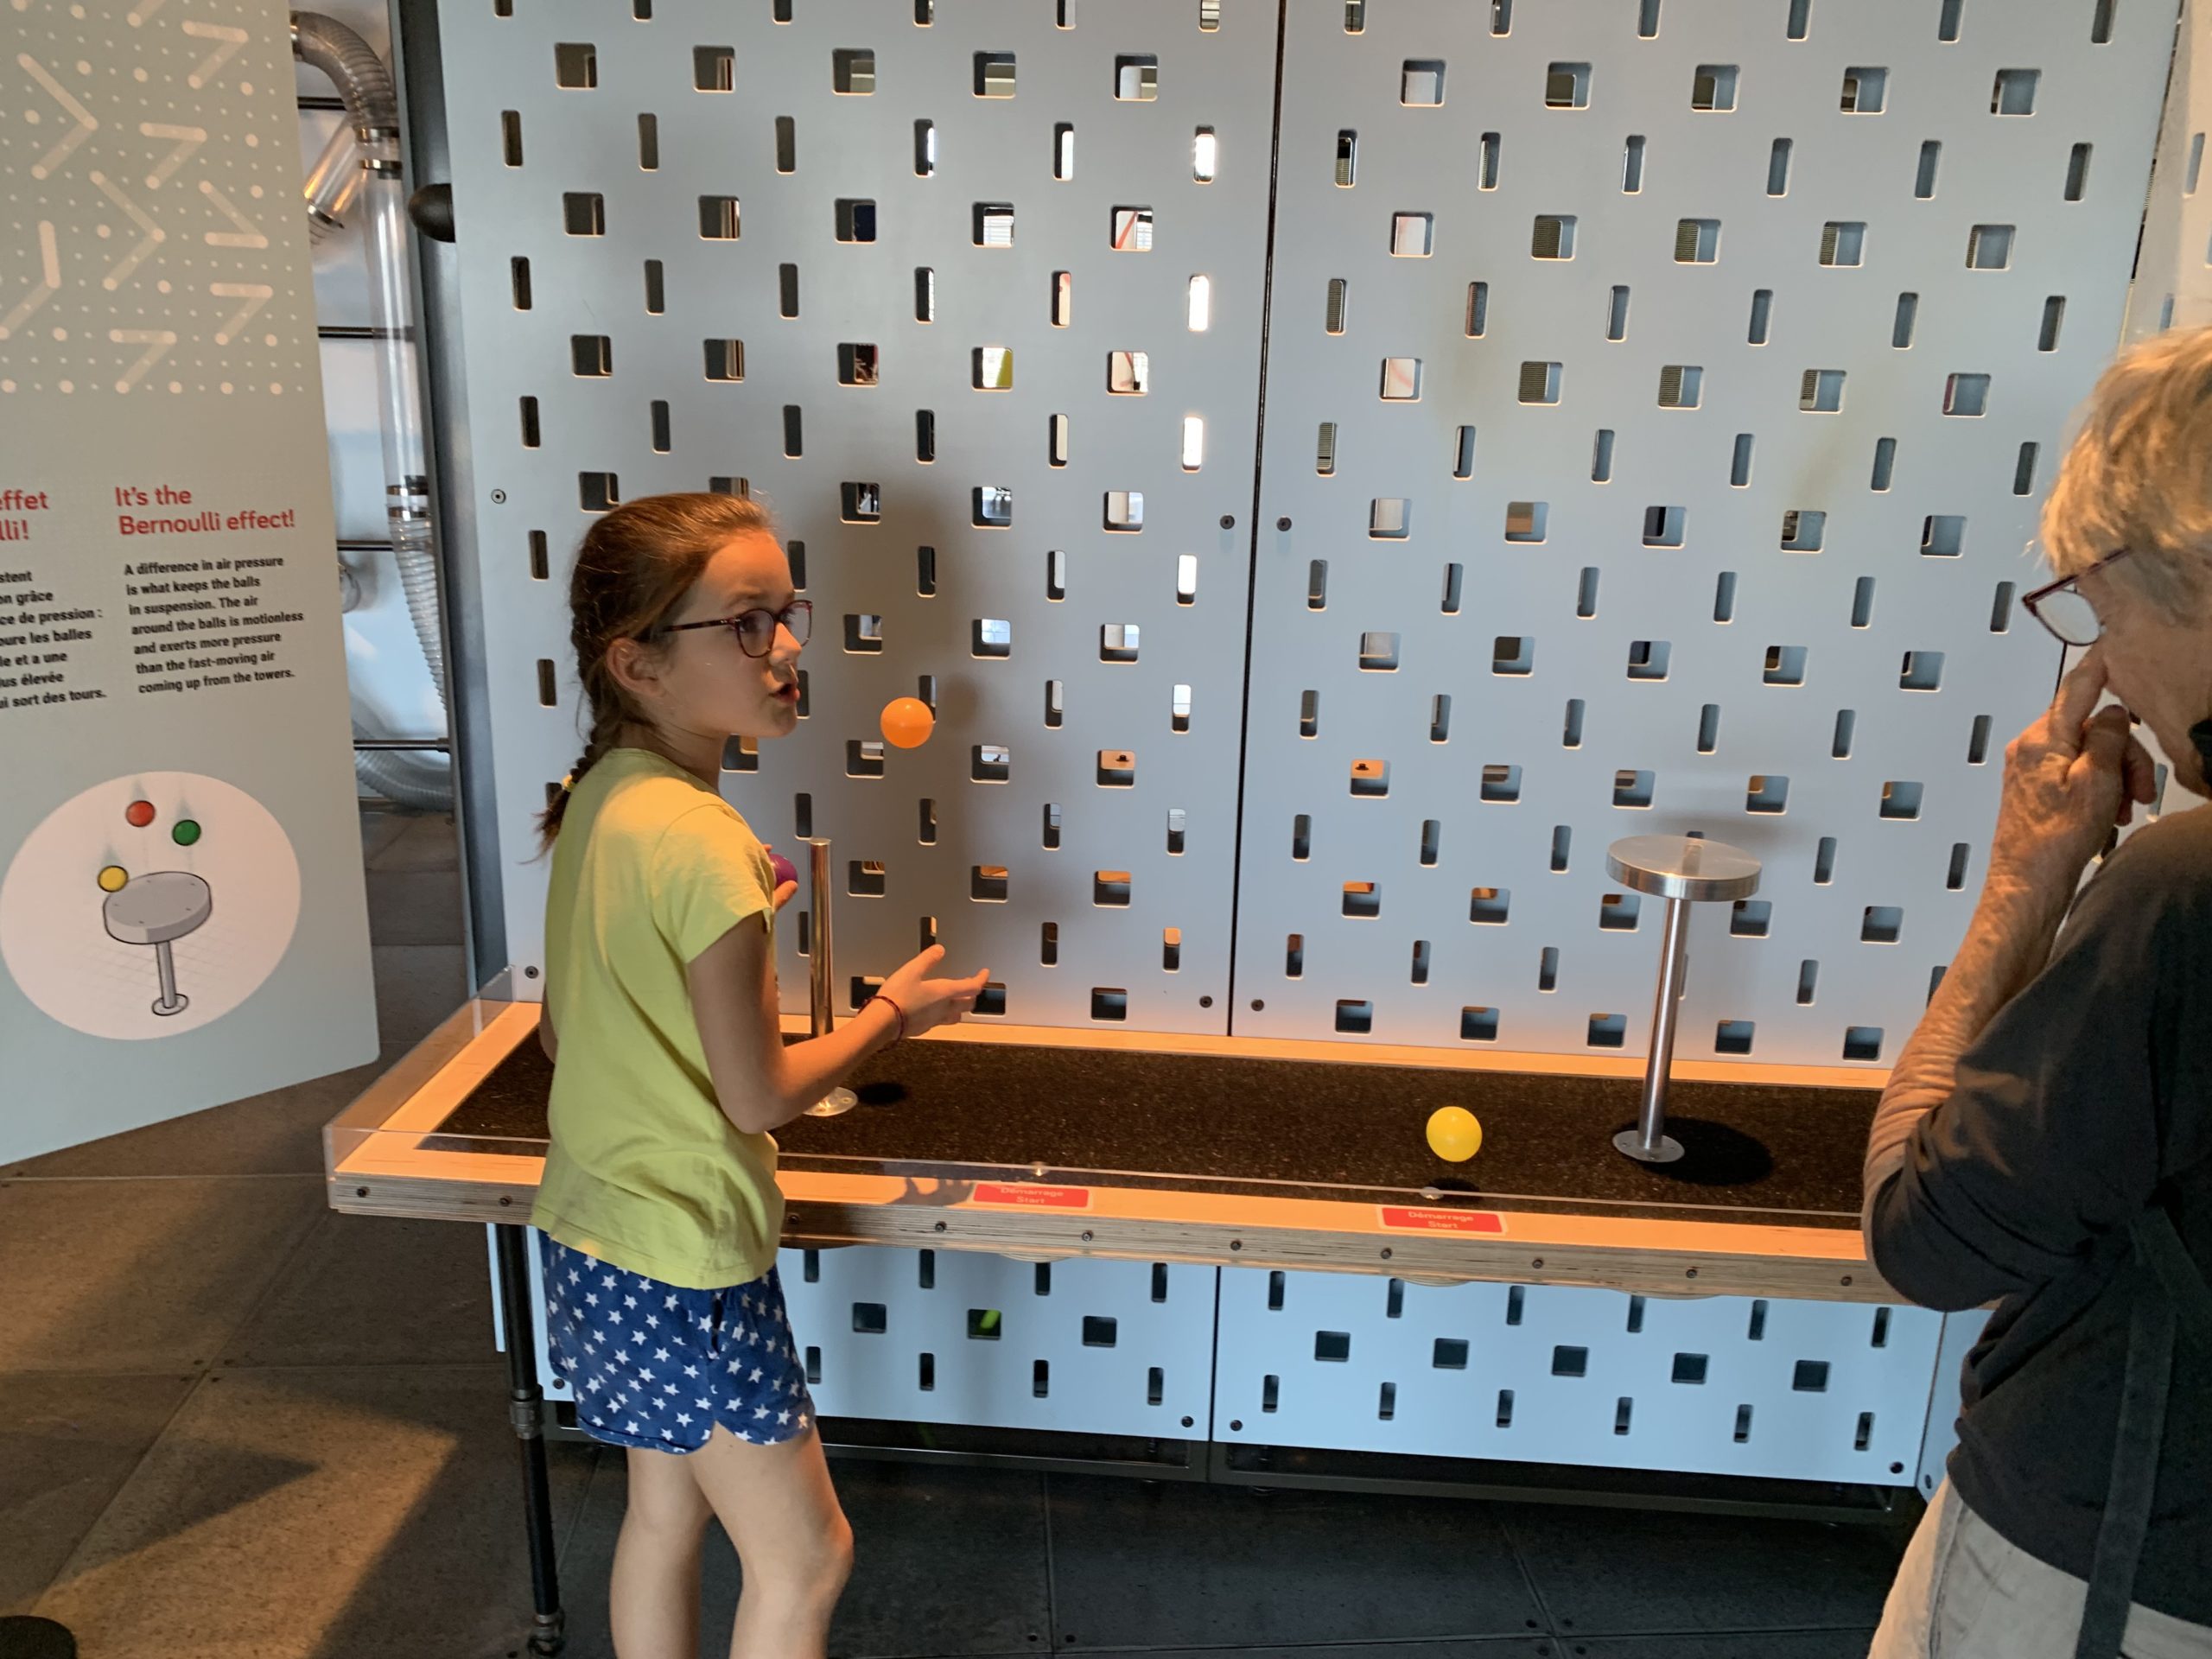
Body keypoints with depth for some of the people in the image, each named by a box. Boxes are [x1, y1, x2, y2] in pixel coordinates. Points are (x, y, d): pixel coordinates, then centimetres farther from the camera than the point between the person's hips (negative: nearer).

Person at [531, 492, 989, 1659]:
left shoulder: (598, 800, -1)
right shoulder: (701, 840, -27)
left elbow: (560, 1033, 8)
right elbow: (759, 1096, -21)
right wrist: (895, 1012, -7)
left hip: (594, 1238, 9)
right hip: (685, 1268, -8)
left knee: (665, 1508, 25)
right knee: (804, 1556, 10)